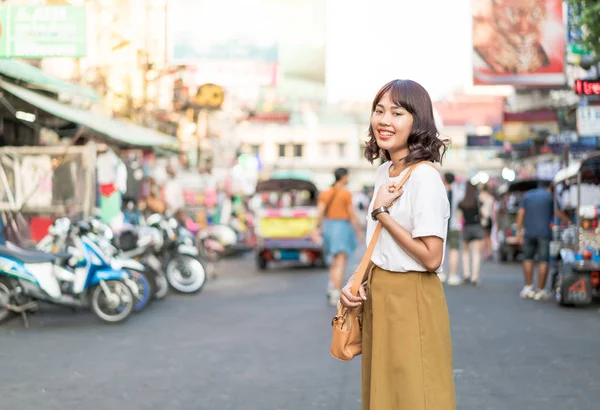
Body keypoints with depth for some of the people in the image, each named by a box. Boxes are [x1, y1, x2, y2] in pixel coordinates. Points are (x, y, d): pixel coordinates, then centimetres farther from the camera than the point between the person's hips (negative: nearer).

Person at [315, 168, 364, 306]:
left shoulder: (325, 193, 6)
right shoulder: (346, 194, -10)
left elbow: (320, 213, 0)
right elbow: (352, 214, -10)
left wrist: (320, 228, 11)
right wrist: (359, 230, -1)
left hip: (329, 227, 6)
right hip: (343, 227, -6)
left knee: (336, 260, 24)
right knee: (340, 264, -6)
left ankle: (331, 287, 13)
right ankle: (335, 295, -13)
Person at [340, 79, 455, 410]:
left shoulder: (424, 177, -17)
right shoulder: (384, 172, 9)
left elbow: (431, 257, -21)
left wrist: (381, 213, -16)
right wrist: (355, 279, 1)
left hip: (411, 300, -8)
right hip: (378, 297, 8)